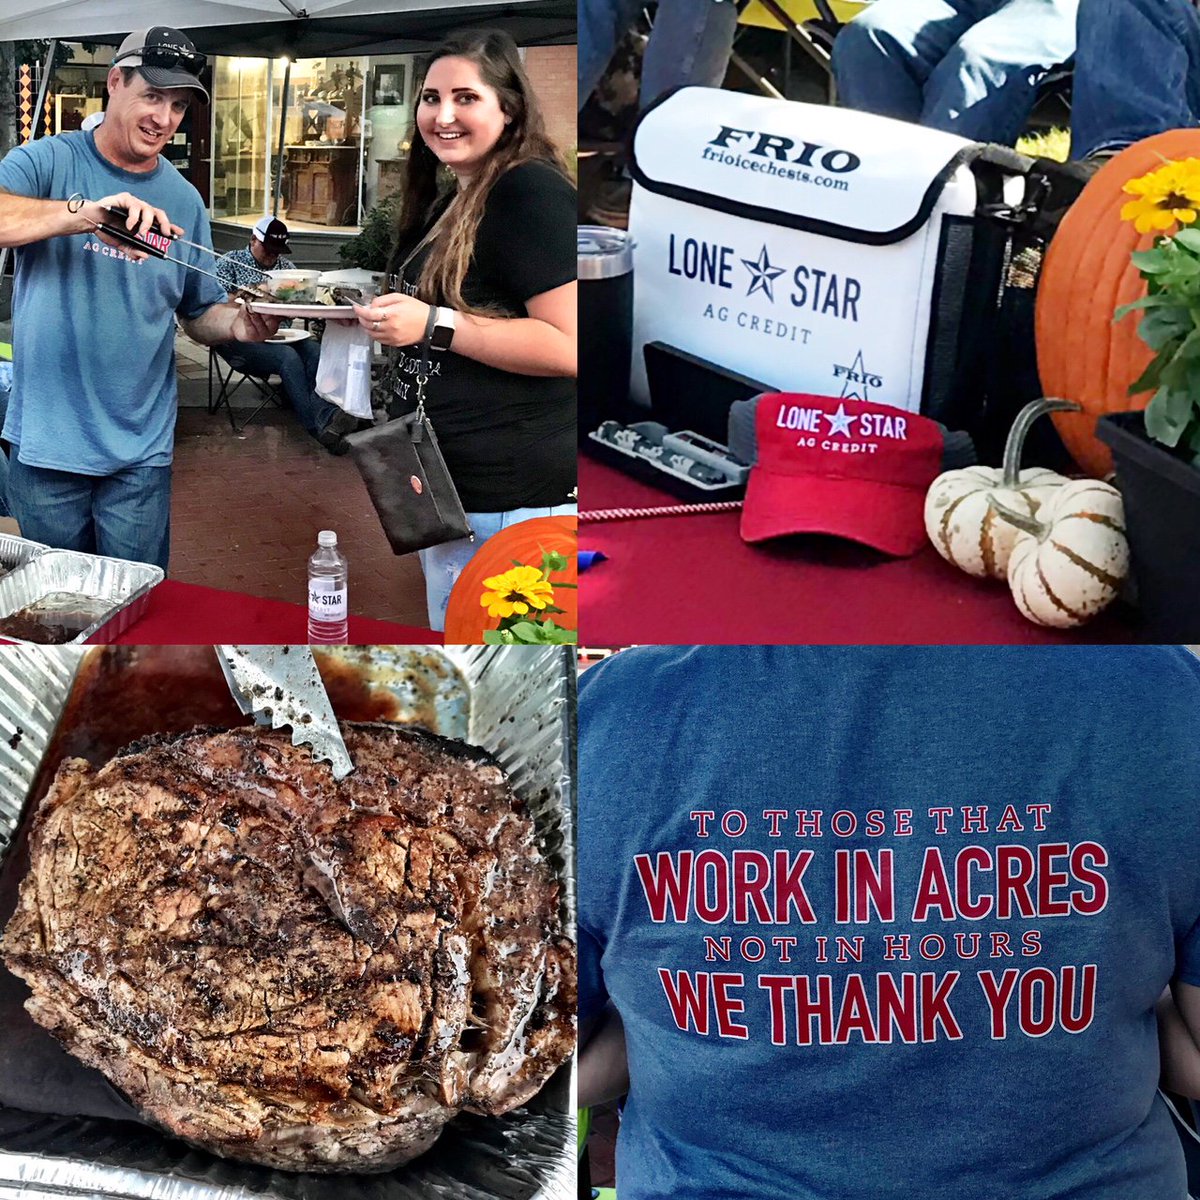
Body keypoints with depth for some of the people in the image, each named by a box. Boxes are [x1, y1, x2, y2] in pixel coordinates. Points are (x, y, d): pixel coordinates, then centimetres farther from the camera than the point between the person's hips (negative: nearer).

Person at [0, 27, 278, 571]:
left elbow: (201, 312, 13)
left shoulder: (183, 200, 7)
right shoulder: (50, 161, -3)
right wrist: (86, 212, -36)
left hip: (141, 453, 2)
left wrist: (239, 324, -10)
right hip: (47, 443, -2)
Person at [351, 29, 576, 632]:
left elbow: (568, 345, -23)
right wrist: (387, 314, 16)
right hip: (446, 486, 10)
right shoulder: (449, 202, 17)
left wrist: (434, 325, -23)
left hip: (513, 496, -10)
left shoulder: (531, 191, -13)